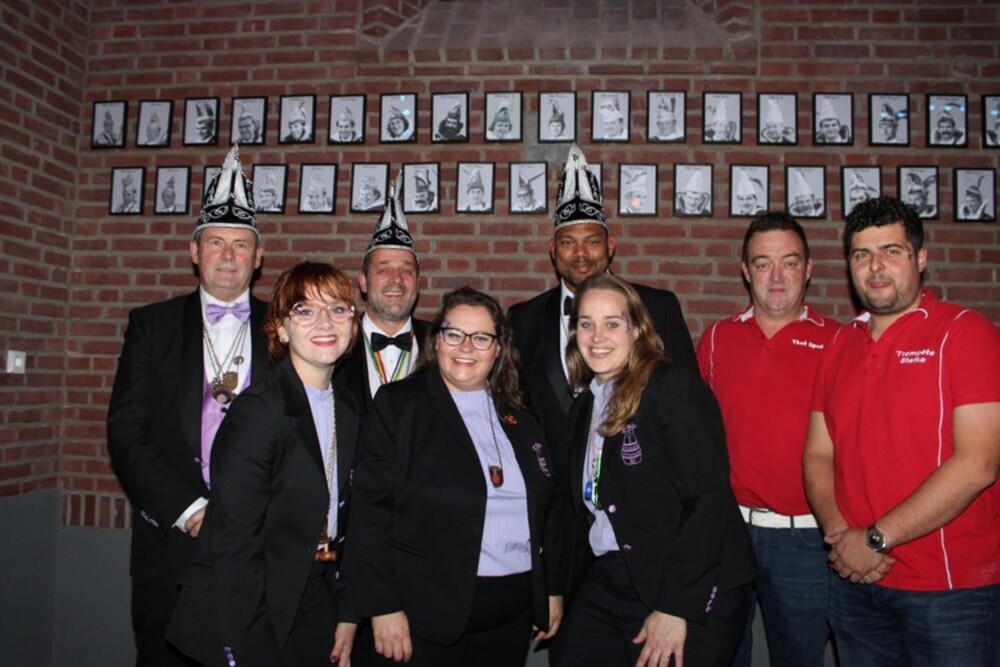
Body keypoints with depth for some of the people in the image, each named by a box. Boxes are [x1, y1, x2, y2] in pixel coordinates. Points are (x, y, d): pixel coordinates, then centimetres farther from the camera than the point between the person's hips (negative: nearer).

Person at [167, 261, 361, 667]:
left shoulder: (350, 415, 4)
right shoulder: (256, 412, -17)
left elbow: (342, 529, 9)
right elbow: (233, 543, -19)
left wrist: (347, 615, 6)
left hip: (316, 611, 6)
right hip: (252, 618, -6)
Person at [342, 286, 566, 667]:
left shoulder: (519, 419, 9)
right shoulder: (398, 404, -4)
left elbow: (549, 508, 13)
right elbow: (369, 509, -9)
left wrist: (553, 589, 10)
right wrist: (383, 607, -13)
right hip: (425, 612, -4)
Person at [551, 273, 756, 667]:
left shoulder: (677, 387, -12)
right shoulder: (584, 405, 11)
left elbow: (707, 500, -18)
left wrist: (675, 607, -19)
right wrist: (564, 587, 6)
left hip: (688, 594, -6)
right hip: (604, 585, 6)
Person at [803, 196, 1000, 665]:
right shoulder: (839, 346, 8)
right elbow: (818, 454, 7)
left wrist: (876, 539, -15)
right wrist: (839, 535, -9)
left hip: (952, 588, -5)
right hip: (855, 580, 5)